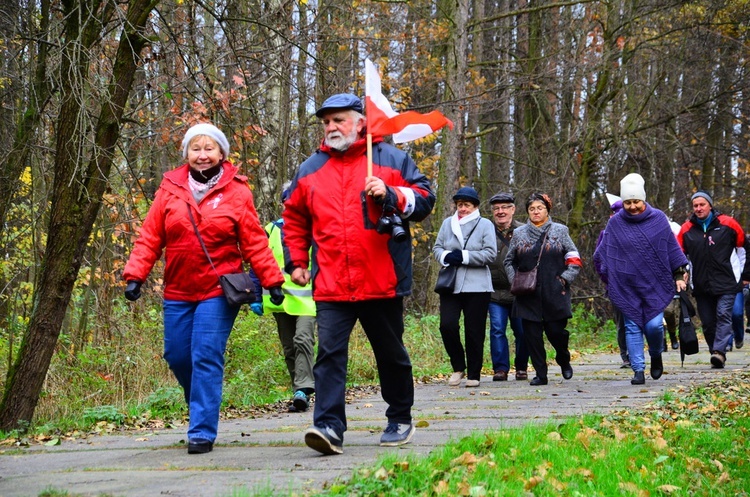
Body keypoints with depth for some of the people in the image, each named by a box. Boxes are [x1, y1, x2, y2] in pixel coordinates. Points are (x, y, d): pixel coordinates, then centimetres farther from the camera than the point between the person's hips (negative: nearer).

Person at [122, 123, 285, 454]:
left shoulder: (236, 192, -1)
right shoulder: (170, 188, 5)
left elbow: (254, 241, -3)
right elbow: (150, 236, 3)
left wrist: (272, 280, -7)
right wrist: (136, 274, -7)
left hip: (218, 291, -4)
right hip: (178, 292, 4)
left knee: (207, 358, -10)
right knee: (177, 356, 9)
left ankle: (202, 431, -5)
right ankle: (202, 408, 35)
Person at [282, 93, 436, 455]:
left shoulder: (392, 160, 6)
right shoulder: (310, 170, 13)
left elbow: (425, 200, 2)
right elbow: (294, 219, 23)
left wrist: (391, 195, -15)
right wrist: (296, 262, 15)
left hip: (382, 282, -1)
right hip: (330, 286, 1)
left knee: (391, 354, 12)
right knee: (329, 353, -13)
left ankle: (400, 420, 28)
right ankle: (329, 426, -18)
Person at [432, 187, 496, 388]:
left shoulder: (485, 224, 2)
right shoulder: (448, 223, 11)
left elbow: (490, 254, -6)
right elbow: (437, 247, 14)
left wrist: (463, 256, -14)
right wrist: (446, 257, -8)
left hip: (477, 286, -2)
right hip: (450, 285, 2)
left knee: (474, 332, 1)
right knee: (447, 325, -11)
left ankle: (473, 375, 12)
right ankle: (458, 367, 9)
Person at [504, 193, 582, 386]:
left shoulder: (560, 231, 7)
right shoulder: (519, 234, 11)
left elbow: (574, 260, 7)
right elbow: (509, 261, 19)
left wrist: (564, 279, -6)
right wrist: (515, 281, 3)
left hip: (555, 295, -2)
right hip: (528, 296, 2)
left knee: (556, 331, -3)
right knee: (532, 334, -2)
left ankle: (564, 360, 27)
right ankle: (540, 374, 7)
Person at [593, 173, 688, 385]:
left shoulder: (658, 218, 1)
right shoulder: (615, 223, 0)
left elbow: (672, 249, 7)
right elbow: (601, 254, 8)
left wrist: (678, 274, 5)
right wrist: (609, 280, 5)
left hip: (655, 284, -1)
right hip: (627, 286, 1)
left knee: (654, 325, -9)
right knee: (633, 327, 0)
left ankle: (656, 357, 20)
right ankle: (638, 370, 5)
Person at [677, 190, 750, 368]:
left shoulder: (727, 224, 2)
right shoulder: (687, 229, 6)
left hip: (726, 284, -3)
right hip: (701, 286, 3)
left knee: (723, 315, -16)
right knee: (707, 322, 3)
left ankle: (719, 351, -25)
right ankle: (717, 355, 11)